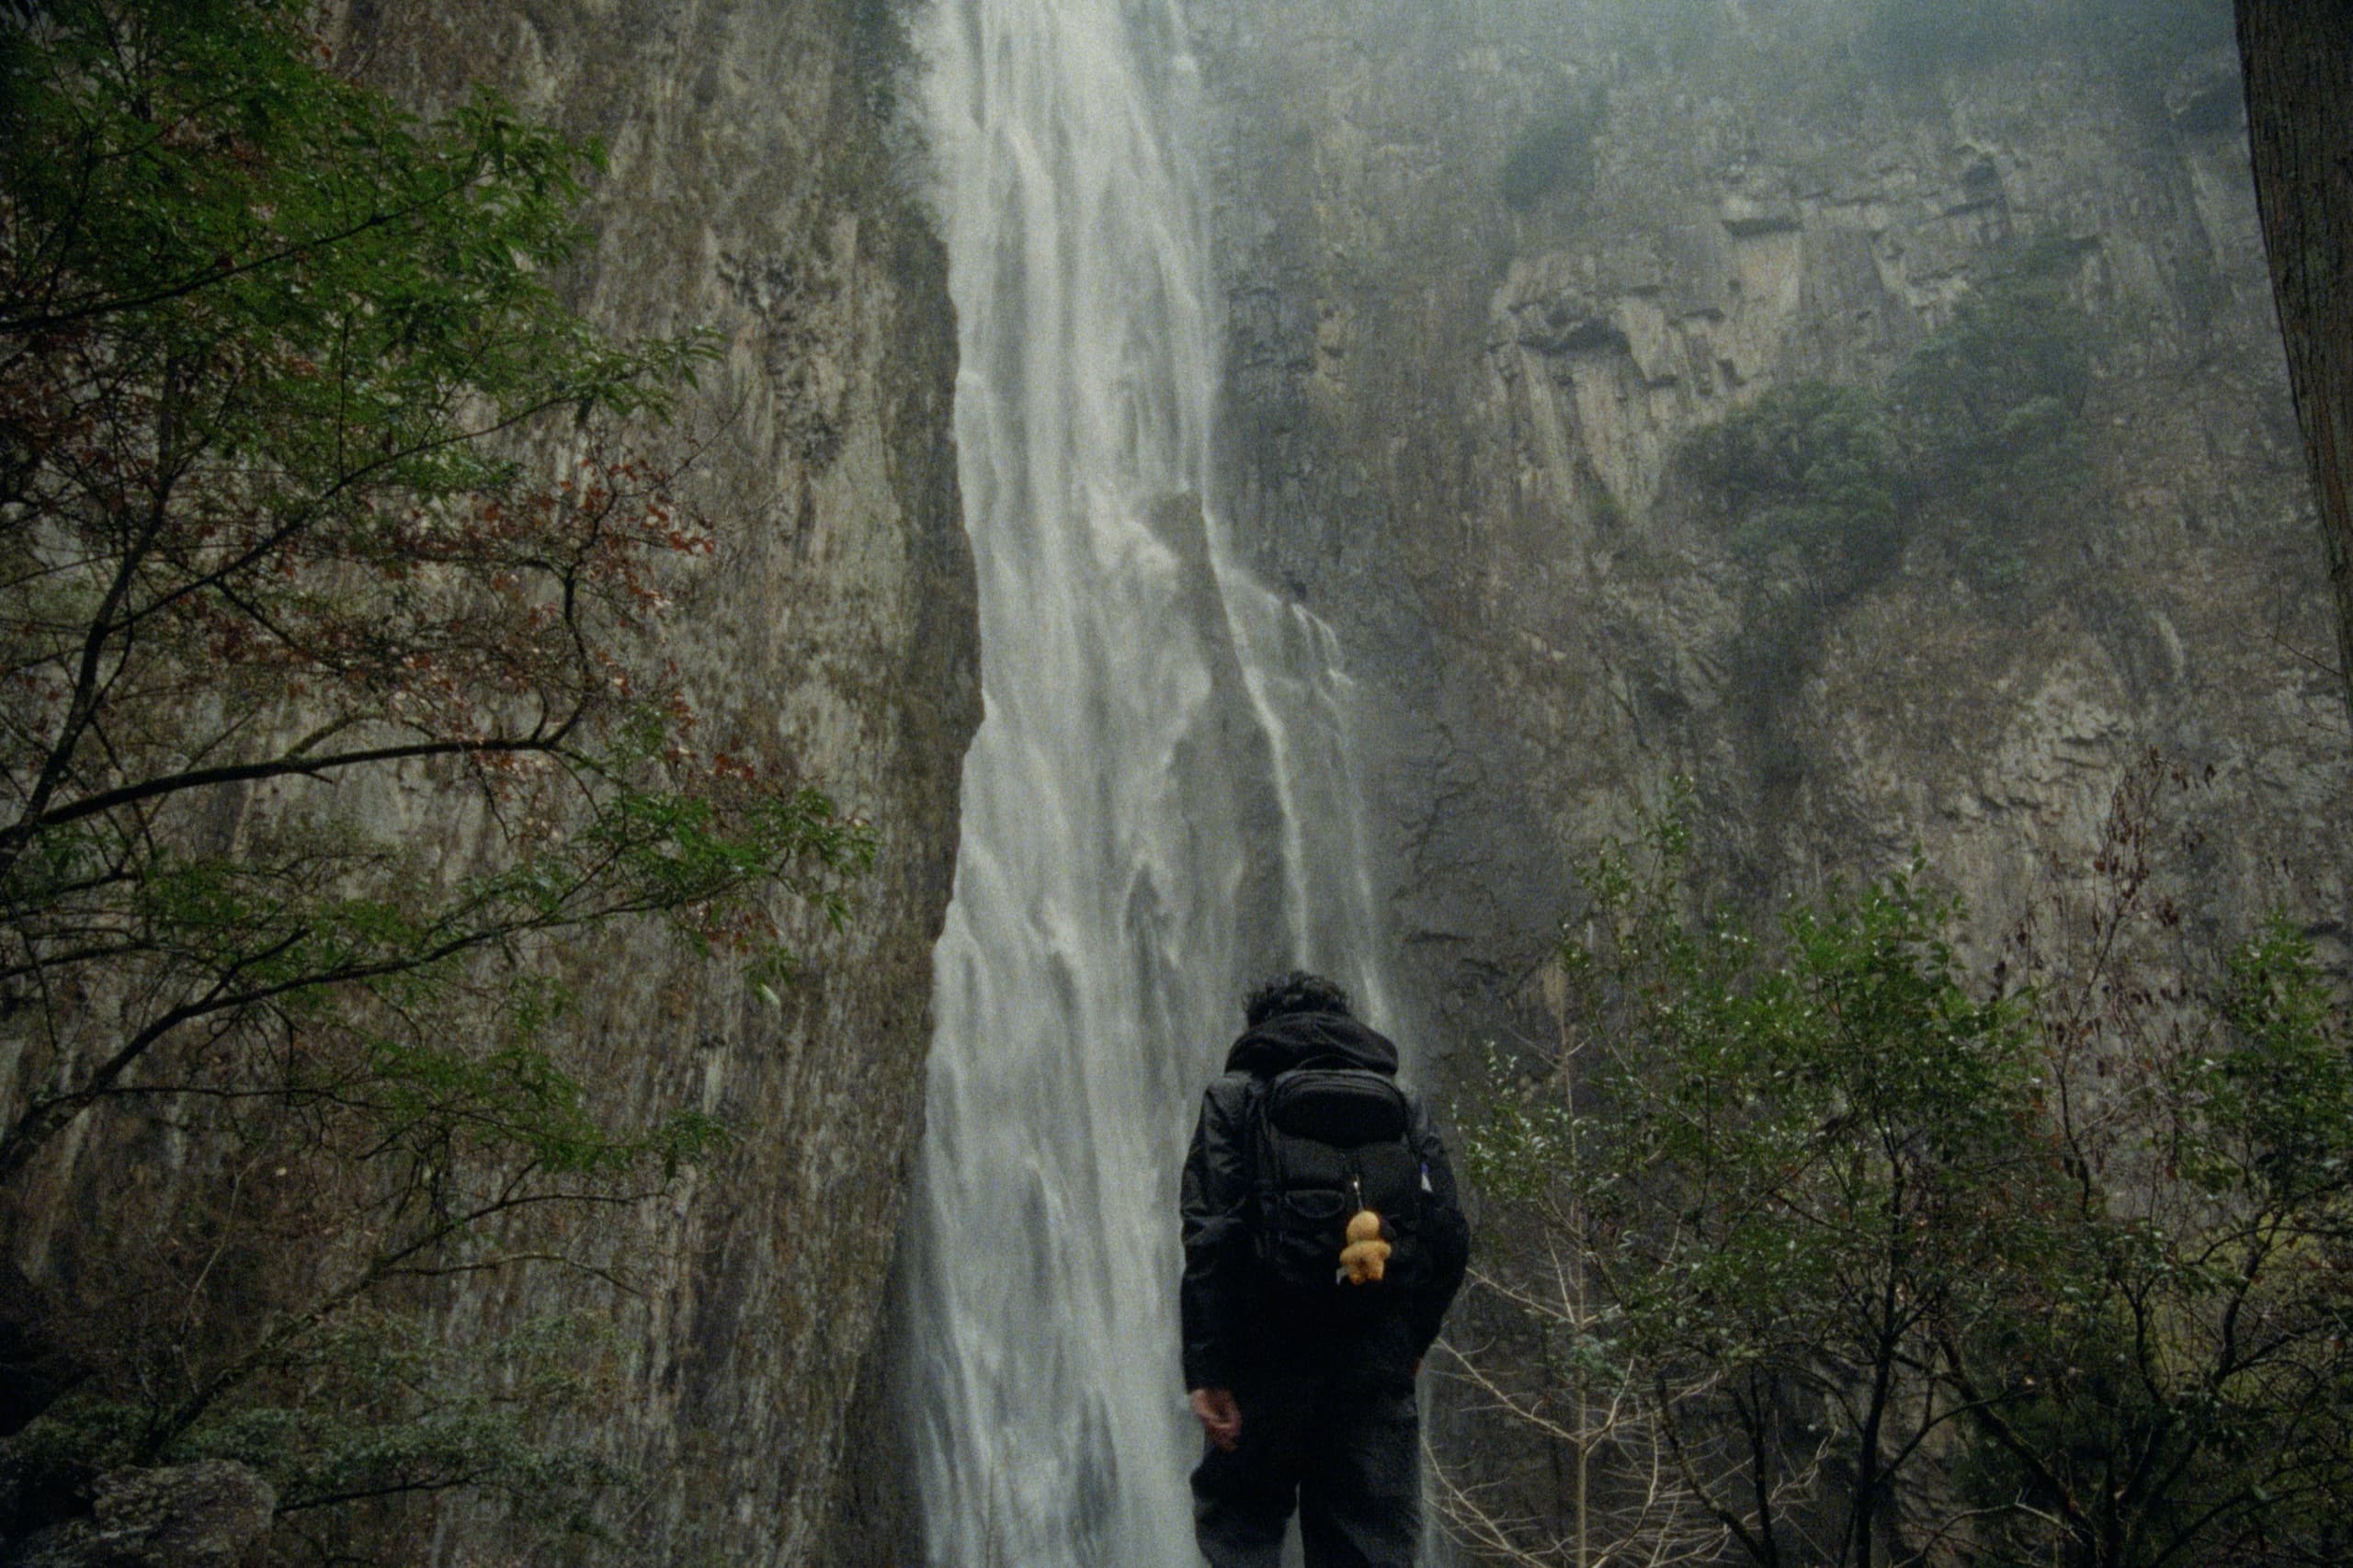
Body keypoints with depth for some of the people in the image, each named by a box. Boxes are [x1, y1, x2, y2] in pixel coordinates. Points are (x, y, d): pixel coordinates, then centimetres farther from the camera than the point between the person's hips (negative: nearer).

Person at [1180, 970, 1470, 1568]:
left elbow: (1210, 1237, -9)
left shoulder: (1234, 1096, 4)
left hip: (1267, 1358, -2)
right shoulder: (1404, 1103, 13)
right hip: (1377, 1365, 3)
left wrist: (1205, 1371, -10)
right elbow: (1450, 1235, 6)